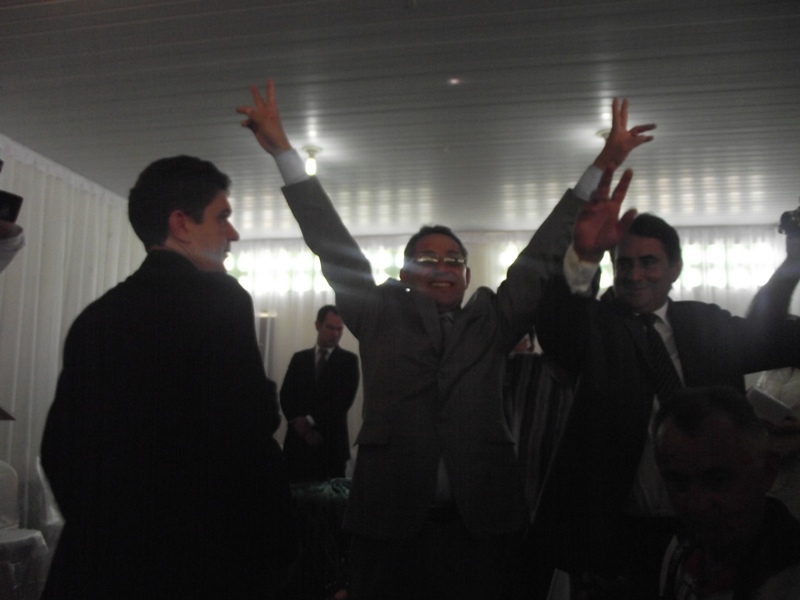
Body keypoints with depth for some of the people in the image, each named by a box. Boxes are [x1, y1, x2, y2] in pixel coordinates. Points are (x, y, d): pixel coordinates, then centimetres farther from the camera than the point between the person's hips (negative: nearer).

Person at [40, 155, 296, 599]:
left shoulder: (96, 315, 6)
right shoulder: (219, 298, -13)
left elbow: (58, 445, 9)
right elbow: (249, 440, -22)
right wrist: (273, 551, -12)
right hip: (195, 562, -5)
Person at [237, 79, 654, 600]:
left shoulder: (493, 321, 10)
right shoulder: (379, 316, 7)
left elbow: (542, 256, 8)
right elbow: (333, 244, 5)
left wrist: (603, 166, 6)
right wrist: (282, 149, 3)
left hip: (481, 522, 1)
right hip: (389, 518, -1)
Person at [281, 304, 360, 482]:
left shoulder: (349, 360, 5)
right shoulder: (299, 358, 14)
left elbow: (345, 399, -7)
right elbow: (286, 396, 7)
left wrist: (310, 420, -12)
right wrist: (298, 422, -10)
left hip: (332, 443, -2)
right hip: (298, 441, 2)